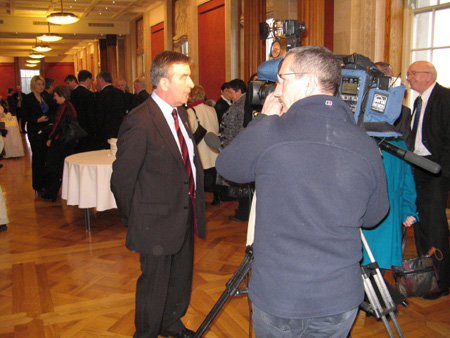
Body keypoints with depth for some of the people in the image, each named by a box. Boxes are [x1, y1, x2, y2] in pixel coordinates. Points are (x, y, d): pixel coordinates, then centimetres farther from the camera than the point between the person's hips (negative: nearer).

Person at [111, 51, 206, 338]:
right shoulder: (140, 122, -23)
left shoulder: (180, 113, 5)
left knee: (182, 277, 24)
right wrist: (133, 218, -6)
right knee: (155, 283, 11)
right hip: (158, 220, -8)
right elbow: (122, 178, -18)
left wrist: (195, 202, 10)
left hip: (185, 214, 8)